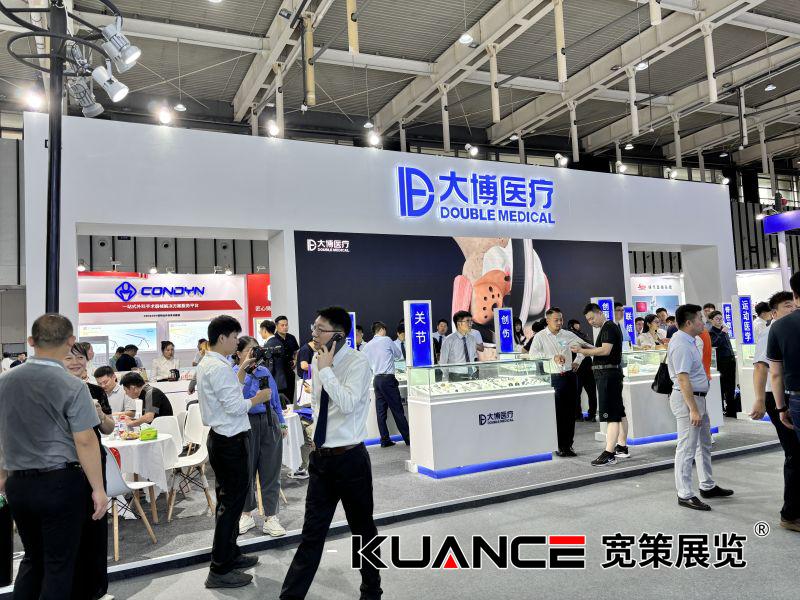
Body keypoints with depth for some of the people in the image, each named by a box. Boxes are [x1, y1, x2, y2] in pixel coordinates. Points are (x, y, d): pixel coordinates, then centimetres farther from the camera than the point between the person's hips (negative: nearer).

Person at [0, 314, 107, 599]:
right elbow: (85, 441, -17)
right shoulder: (72, 386, -16)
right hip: (60, 483, -5)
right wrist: (98, 488, -10)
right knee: (59, 563, 9)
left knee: (32, 557, 22)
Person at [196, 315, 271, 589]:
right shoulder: (219, 367, -21)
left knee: (228, 499, 20)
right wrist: (257, 399, -8)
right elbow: (234, 406, -24)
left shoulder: (206, 364, 12)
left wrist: (242, 369, 15)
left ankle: (230, 554, 34)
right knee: (232, 502, -2)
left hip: (220, 438, 11)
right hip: (231, 441, -11)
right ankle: (219, 571, 6)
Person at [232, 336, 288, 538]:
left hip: (270, 424, 4)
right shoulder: (234, 373, -4)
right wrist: (247, 370, -25)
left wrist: (282, 423, 17)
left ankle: (271, 518, 14)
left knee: (270, 471, 5)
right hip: (247, 425, -4)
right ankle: (247, 514, 28)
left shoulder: (265, 371, 10)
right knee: (247, 470, 9)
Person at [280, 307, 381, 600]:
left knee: (363, 528, 14)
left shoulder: (358, 363, -16)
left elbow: (347, 404, -30)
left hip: (349, 458, -5)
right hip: (321, 457, 5)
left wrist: (326, 369, -25)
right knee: (312, 531, 12)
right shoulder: (317, 361, 4)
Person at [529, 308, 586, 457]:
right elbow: (533, 354, -19)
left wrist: (577, 361, 13)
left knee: (570, 413, 7)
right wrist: (553, 357, -27)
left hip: (570, 376, 4)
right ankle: (559, 446, 7)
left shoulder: (567, 335, 9)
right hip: (553, 378, -4)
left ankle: (568, 445, 18)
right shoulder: (540, 337, -4)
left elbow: (583, 345, 25)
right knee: (557, 413, -2)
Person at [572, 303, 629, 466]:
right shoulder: (610, 327, 20)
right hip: (611, 373, 11)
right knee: (619, 412, 15)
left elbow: (605, 350, -23)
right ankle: (622, 447, 24)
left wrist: (582, 350, -20)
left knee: (610, 415, -13)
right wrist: (588, 350, 9)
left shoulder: (608, 327, -12)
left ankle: (609, 454, -14)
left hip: (608, 374, -11)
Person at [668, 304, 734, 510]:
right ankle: (685, 495, 3)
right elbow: (682, 379, -26)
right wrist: (693, 409, -27)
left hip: (698, 398, 11)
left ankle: (707, 486, 34)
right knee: (687, 448, -5)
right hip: (687, 400, -11)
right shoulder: (681, 345, -21)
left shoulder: (688, 341, 13)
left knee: (704, 445, 20)